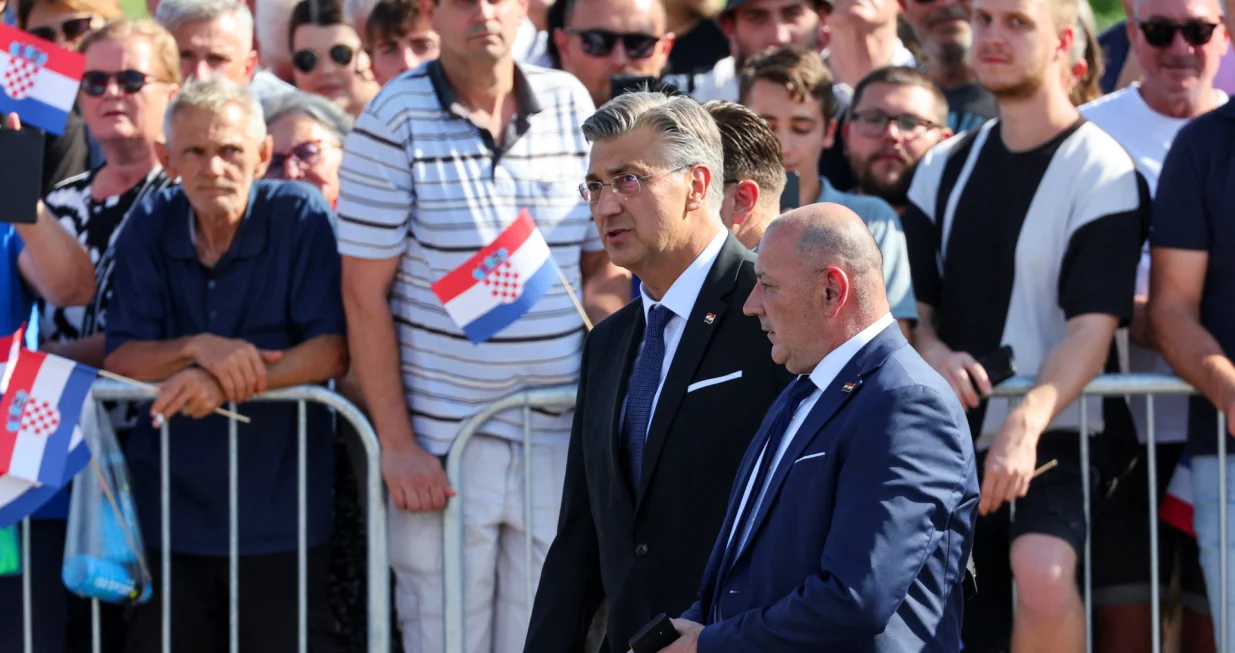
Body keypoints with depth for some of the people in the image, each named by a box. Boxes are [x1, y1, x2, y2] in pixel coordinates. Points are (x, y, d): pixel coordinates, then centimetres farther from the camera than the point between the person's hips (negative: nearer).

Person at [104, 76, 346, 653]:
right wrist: (200, 348, -20)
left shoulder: (300, 216, -6)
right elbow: (119, 360, -1)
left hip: (278, 512, -3)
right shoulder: (151, 226, 3)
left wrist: (227, 380, -25)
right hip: (170, 502, 3)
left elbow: (332, 351, -13)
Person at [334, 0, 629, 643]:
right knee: (446, 638, 0)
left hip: (558, 437, 3)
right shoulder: (395, 118, -5)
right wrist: (395, 445, -9)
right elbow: (365, 295, -5)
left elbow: (606, 263, 13)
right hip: (443, 442, -3)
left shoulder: (570, 103, 7)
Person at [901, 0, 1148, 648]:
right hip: (956, 442, 6)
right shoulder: (946, 167, 11)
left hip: (1062, 433, -6)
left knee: (1042, 571, -34)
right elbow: (911, 300, 14)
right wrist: (932, 351, -11)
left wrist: (1027, 423, -32)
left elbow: (1092, 327, -16)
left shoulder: (1101, 171, -8)